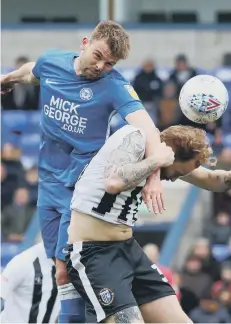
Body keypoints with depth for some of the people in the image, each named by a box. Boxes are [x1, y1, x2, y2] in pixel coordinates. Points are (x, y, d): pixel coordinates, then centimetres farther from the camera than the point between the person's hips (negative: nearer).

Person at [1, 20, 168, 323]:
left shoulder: (114, 85, -17)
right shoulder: (50, 63, -2)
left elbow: (147, 128, -31)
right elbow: (29, 72, 24)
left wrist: (154, 176, -47)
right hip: (49, 182, 5)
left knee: (65, 272, -13)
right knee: (55, 268, 6)